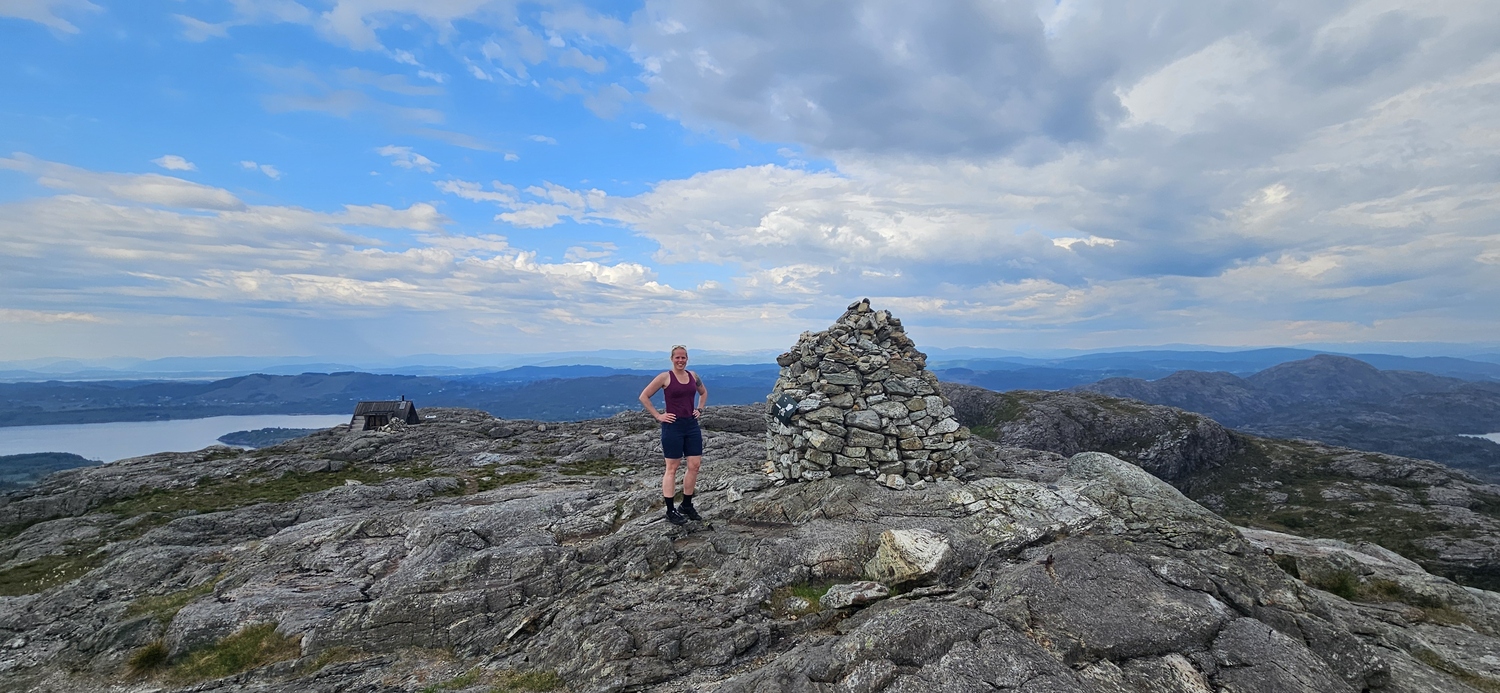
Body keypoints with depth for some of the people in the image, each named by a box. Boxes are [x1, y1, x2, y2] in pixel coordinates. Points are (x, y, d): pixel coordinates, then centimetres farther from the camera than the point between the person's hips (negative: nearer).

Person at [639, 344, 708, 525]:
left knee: (695, 466, 7)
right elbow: (644, 396, -7)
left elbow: (703, 392, 26)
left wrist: (700, 409, 12)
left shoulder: (693, 376, 8)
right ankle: (670, 511, 11)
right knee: (672, 468, 2)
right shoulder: (665, 377, -8)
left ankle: (687, 505, 24)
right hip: (673, 426, -5)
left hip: (692, 425, 6)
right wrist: (658, 415, -10)